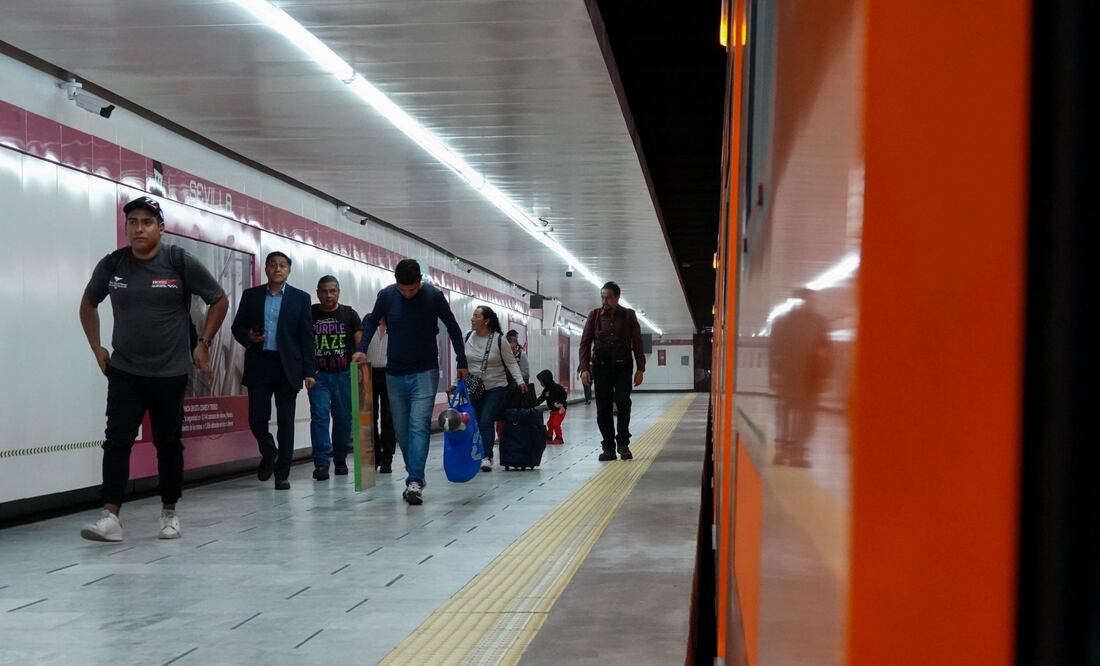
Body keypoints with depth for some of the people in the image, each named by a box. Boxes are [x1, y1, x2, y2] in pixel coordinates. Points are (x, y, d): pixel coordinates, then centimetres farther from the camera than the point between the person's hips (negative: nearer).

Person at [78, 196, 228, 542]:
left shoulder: (180, 262, -8)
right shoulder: (111, 264, -1)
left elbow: (219, 301, 3)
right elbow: (88, 304, 17)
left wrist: (202, 343, 0)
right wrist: (97, 347, 10)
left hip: (170, 373, -1)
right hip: (123, 371, 2)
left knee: (168, 442, 8)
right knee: (117, 440, -7)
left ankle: (169, 513, 21)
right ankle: (110, 516, -9)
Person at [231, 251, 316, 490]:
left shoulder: (300, 298, 4)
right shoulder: (251, 295, 9)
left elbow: (307, 337, 1)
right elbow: (237, 326, 13)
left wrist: (309, 371, -5)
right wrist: (247, 337, -11)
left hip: (287, 366, -1)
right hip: (259, 365, 1)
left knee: (285, 421, 1)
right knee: (257, 418, -1)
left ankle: (282, 473, 8)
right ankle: (268, 453, 29)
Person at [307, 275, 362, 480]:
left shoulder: (349, 314, 5)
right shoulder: (309, 314, 4)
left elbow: (360, 343, 3)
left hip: (344, 374, 1)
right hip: (318, 375, -1)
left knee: (343, 418, 7)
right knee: (319, 416, -11)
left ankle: (340, 460, 22)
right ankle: (321, 463, -12)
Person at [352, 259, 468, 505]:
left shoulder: (434, 296, -9)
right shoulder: (386, 296, -5)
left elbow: (453, 328, 3)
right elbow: (371, 323, 12)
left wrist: (462, 362, 4)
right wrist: (362, 349, -2)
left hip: (425, 372, -3)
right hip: (395, 373, 3)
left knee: (419, 426, -15)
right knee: (401, 430, 8)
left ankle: (415, 482, -19)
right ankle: (416, 477, 22)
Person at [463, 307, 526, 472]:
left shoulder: (499, 339, -11)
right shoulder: (468, 338, 1)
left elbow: (511, 363, -5)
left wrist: (520, 381, -13)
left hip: (495, 387, -4)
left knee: (486, 421, -15)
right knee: (476, 422, 3)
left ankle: (487, 457, -12)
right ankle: (479, 455, 13)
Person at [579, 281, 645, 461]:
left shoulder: (628, 316, 4)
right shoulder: (594, 316, 6)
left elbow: (637, 343, 4)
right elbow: (585, 343, 5)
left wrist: (640, 368, -3)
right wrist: (584, 368, -5)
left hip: (622, 367, -1)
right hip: (601, 366, 1)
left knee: (623, 403, -12)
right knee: (603, 409, 1)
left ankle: (623, 444, -2)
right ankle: (608, 447, 6)